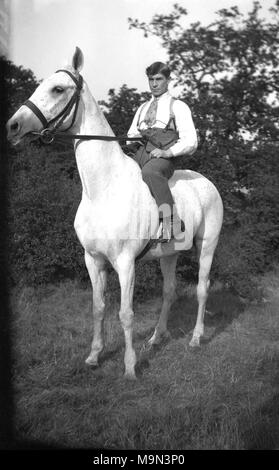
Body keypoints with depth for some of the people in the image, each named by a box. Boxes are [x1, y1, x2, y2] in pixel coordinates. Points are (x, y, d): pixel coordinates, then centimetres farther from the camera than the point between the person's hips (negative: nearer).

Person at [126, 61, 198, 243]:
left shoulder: (178, 106, 12)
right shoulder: (142, 108, 30)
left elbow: (190, 141, 1)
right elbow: (130, 135, 29)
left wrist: (167, 152, -15)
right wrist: (132, 141, 3)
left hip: (162, 158, -6)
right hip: (139, 155, 6)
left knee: (149, 172, -40)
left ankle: (171, 220, -40)